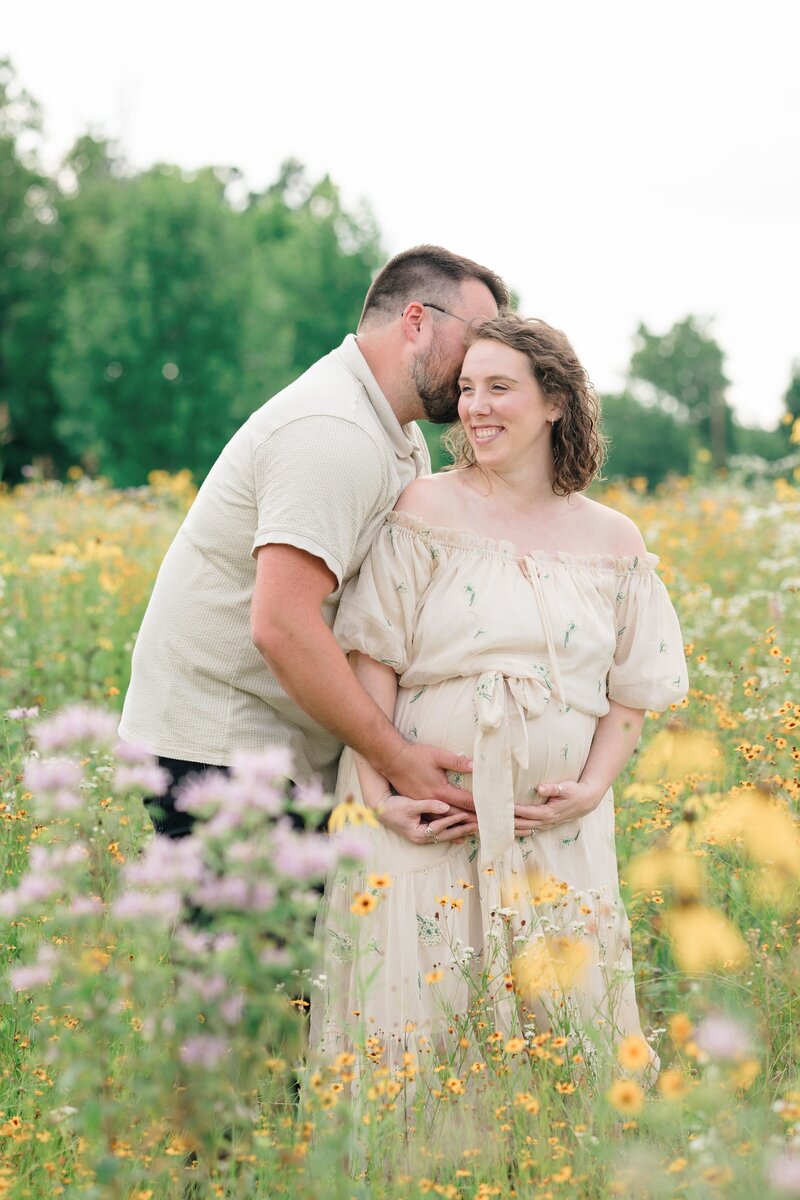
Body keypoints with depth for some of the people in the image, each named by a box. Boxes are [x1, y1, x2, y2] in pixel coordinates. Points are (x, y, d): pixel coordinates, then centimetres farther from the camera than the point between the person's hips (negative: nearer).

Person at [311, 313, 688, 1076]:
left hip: (558, 833, 2)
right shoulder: (422, 512, 0)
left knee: (558, 1018, 3)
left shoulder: (614, 542, 7)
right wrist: (377, 797, -13)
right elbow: (370, 660, -3)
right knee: (409, 1016, -3)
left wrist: (589, 790, -6)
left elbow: (633, 691, 10)